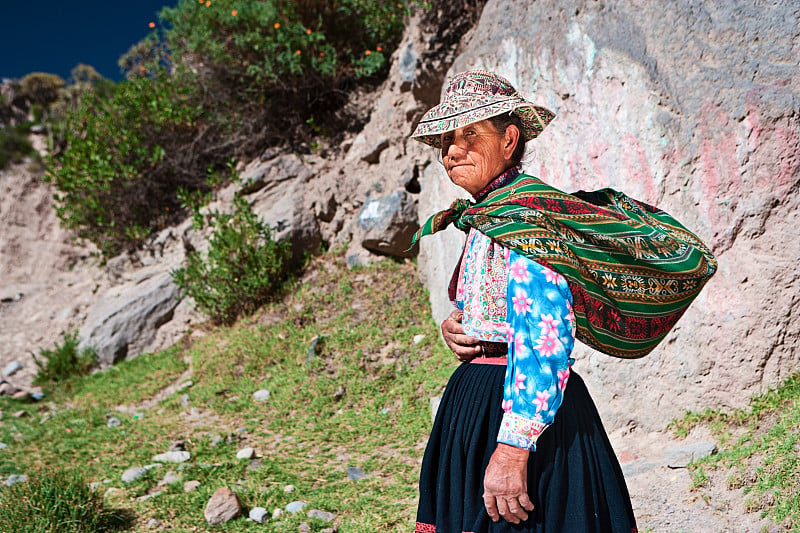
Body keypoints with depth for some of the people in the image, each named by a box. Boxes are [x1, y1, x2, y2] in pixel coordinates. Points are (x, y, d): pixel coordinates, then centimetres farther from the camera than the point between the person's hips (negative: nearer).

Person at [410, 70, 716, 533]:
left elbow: (546, 334, -27)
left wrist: (512, 445, -32)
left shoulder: (521, 209, -17)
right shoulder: (485, 214, 13)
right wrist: (456, 326, 3)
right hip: (478, 399, 9)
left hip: (524, 405, -9)